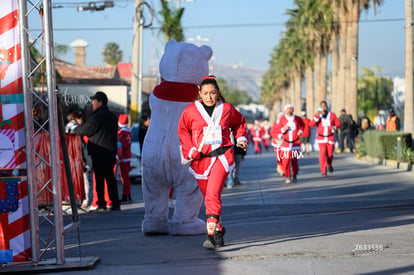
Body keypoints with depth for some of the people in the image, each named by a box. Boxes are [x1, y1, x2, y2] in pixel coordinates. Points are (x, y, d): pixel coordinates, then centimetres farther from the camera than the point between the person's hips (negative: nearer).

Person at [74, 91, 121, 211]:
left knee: (99, 179, -2)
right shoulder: (112, 116, 12)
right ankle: (115, 203, 8)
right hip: (111, 151, 7)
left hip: (98, 153, -7)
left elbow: (84, 130, -7)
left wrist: (74, 129, 12)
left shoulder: (96, 117, -13)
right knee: (110, 178, 10)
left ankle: (101, 204, -2)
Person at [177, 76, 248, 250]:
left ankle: (211, 235, -25)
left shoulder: (227, 109, 3)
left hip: (222, 156, -2)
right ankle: (219, 230, 33)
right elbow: (183, 131, 13)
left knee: (213, 195, -20)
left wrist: (241, 138, 8)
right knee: (208, 197, 13)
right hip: (200, 159, 3)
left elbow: (239, 122, 23)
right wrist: (190, 149, 0)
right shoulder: (191, 111, 1)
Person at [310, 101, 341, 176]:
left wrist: (334, 127, -16)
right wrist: (316, 117, -29)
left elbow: (338, 124, 6)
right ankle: (323, 172, -6)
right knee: (322, 154, -14)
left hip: (330, 138, 1)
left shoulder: (332, 115, 0)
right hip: (321, 138, -1)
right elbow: (311, 125, -16)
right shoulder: (317, 115, -3)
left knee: (330, 154, 6)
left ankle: (329, 165, 40)